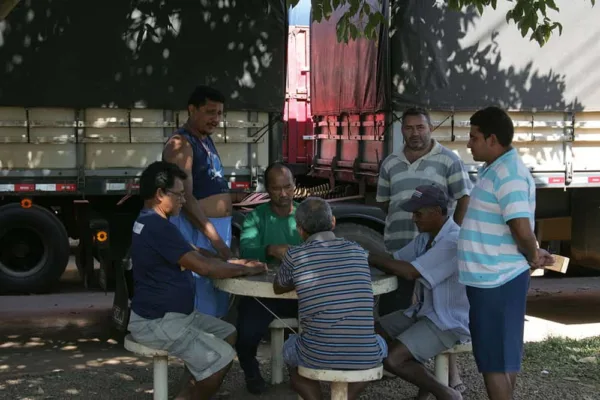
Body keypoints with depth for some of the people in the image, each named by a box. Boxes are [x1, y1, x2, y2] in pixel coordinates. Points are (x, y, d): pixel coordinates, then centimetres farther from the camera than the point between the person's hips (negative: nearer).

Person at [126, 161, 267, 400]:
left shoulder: (150, 222, 13)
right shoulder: (157, 227, -22)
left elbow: (193, 259, 16)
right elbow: (204, 267, -23)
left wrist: (235, 264, 6)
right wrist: (245, 270, -10)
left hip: (173, 314, 11)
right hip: (156, 322, -11)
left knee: (227, 333, 14)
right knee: (221, 356, -15)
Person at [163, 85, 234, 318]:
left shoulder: (206, 140, 16)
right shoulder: (181, 144, -13)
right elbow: (186, 198, -21)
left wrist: (223, 233, 16)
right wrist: (215, 238, -23)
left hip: (218, 227, 10)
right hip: (196, 230, -9)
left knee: (217, 302, 15)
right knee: (199, 303, -7)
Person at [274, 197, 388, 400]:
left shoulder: (295, 256, -1)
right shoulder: (358, 252, 8)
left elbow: (278, 288, 20)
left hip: (318, 356, -1)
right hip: (364, 356, 2)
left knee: (290, 348, 33)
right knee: (379, 345, 37)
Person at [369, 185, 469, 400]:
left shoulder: (455, 241, -25)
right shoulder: (426, 236, 6)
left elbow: (410, 272, -28)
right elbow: (396, 261, 8)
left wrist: (368, 257, -22)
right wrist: (370, 257, -11)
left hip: (450, 322, -10)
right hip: (424, 312, 10)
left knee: (391, 359, -22)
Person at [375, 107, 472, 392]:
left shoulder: (448, 160, -3)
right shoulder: (390, 163, 12)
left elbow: (464, 200, -5)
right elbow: (383, 201, 21)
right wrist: (402, 220, 7)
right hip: (396, 249, 5)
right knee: (392, 309, 11)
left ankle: (451, 370, 8)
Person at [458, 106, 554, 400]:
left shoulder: (508, 173, -19)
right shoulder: (496, 169, 14)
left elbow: (522, 228, -26)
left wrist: (532, 256, -9)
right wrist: (533, 254, 15)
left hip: (496, 280, -10)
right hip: (493, 277, 10)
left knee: (494, 358, -1)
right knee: (503, 354, 18)